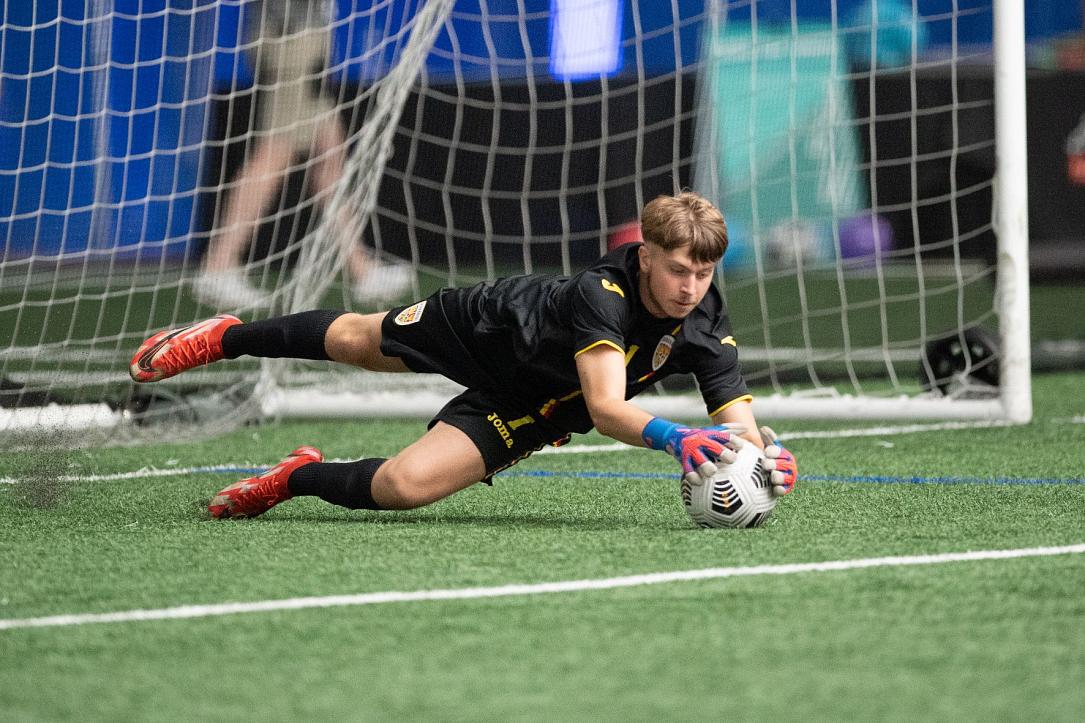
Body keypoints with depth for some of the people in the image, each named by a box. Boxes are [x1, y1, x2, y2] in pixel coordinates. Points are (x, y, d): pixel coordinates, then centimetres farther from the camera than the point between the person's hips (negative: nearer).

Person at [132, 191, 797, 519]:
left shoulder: (707, 331, -29)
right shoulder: (604, 291, -41)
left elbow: (740, 423, -32)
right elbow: (606, 407, -52)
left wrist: (762, 454, -55)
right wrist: (672, 436, -69)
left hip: (527, 412, 2)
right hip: (494, 328, -2)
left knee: (404, 486, -15)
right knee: (354, 340, 23)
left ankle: (300, 478, 17)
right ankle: (224, 338, 52)